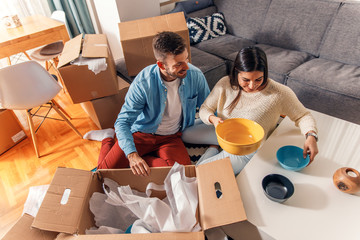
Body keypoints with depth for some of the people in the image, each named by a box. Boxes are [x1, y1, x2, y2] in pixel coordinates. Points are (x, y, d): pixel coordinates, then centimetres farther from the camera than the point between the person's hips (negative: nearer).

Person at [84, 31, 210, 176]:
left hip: (171, 137, 2)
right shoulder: (143, 83, -24)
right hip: (141, 132, -1)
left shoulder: (195, 75, -15)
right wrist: (132, 154, -38)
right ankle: (108, 138, 23)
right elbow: (123, 122, -22)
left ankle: (143, 160, 1)